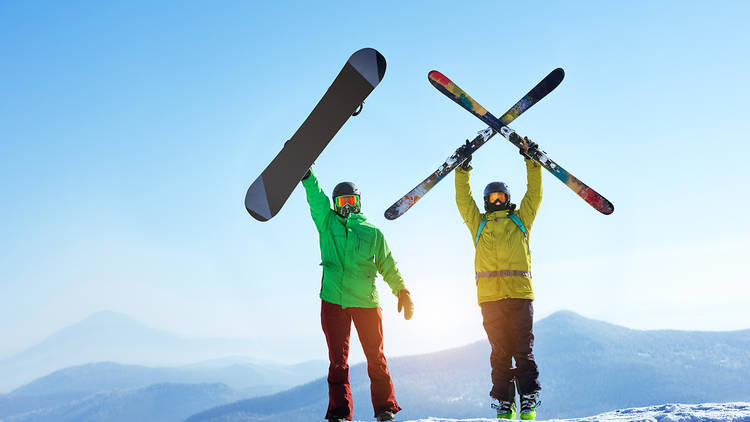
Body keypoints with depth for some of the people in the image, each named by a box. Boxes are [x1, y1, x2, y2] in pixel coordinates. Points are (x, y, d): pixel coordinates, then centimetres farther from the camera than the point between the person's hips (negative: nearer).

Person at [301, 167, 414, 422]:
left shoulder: (372, 232, 14)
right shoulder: (327, 223, 13)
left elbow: (388, 265, 17)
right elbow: (315, 196, -1)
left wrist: (402, 291, 9)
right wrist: (305, 171, -14)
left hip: (366, 301, 0)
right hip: (332, 301, 0)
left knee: (375, 356, 3)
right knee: (338, 359, 1)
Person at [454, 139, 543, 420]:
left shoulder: (520, 219, 20)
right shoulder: (478, 223, 20)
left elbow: (534, 193, 17)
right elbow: (463, 199, 16)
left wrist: (532, 162, 14)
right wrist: (463, 168, 11)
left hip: (520, 293, 0)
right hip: (490, 296, 0)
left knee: (524, 350, -3)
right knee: (500, 353, 0)